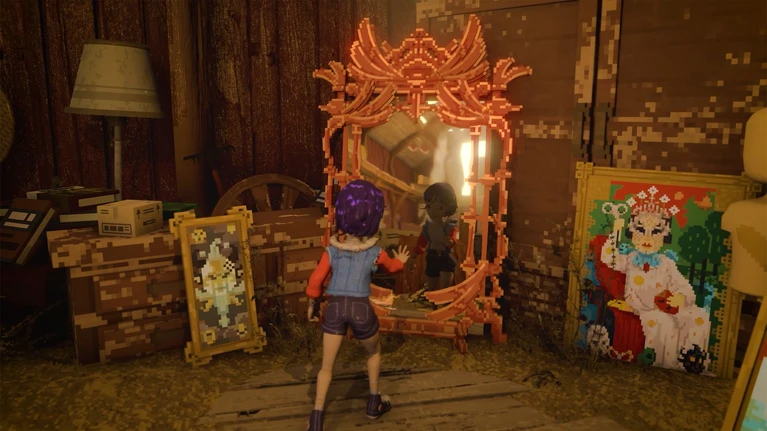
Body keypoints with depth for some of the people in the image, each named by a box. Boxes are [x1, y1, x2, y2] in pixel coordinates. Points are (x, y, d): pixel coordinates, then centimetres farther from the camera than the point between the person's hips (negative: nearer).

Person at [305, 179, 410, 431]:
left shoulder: (331, 251, 1)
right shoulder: (376, 253, 1)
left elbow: (315, 281, 0)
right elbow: (393, 267, 21)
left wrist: (312, 305, 16)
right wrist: (401, 260, 44)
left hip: (335, 308, 1)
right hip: (361, 309, 0)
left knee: (326, 367, 9)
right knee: (374, 352, 27)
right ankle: (374, 404, 36)